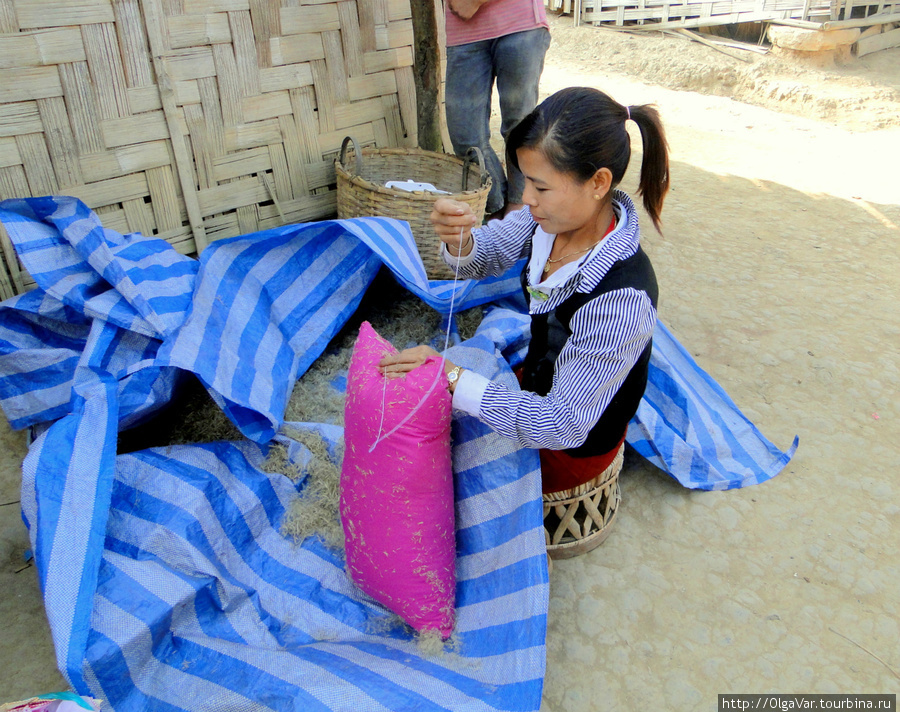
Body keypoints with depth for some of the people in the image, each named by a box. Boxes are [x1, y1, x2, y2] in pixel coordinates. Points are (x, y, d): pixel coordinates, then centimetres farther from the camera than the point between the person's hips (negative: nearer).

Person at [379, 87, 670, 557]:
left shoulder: (621, 300, -38)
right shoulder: (558, 216, -18)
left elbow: (563, 426, -32)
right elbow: (487, 257, -1)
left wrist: (452, 379, -32)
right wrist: (459, 239, -26)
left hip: (571, 447, -7)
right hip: (539, 386, 7)